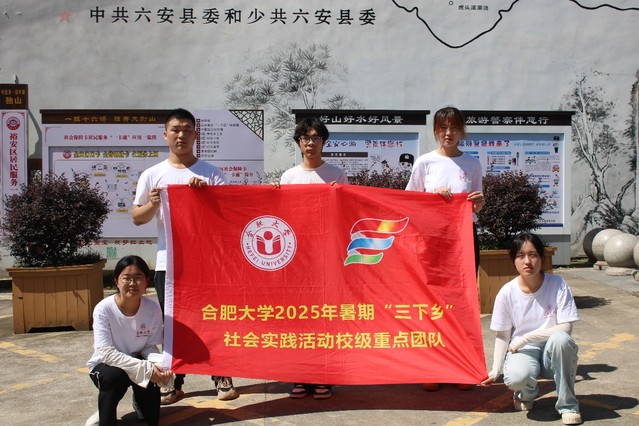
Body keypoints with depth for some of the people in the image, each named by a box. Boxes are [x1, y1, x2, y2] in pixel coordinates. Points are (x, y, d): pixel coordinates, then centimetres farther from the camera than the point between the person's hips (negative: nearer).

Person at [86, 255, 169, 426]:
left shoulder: (153, 308, -17)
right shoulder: (104, 309, -24)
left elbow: (150, 347, -9)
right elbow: (106, 353, -28)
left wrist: (157, 364, -33)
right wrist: (145, 368, -37)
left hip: (139, 363, 2)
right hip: (105, 365, -2)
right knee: (115, 375, -37)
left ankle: (139, 401, 20)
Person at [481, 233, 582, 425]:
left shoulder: (557, 284, -12)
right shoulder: (507, 293, -9)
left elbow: (566, 328, -16)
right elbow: (502, 336, 0)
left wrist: (525, 338, -21)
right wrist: (495, 370, -8)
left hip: (552, 352, 0)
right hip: (521, 351, 0)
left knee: (560, 339, -36)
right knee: (516, 377, -35)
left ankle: (568, 404, -13)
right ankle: (526, 394, 7)